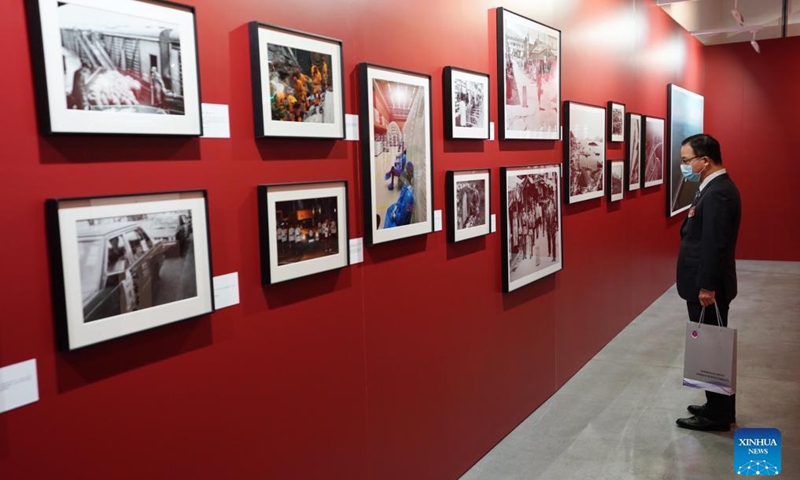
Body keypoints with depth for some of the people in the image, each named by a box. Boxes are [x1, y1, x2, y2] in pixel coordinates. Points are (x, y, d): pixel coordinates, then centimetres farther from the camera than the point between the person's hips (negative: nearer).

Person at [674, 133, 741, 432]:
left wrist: (707, 287, -22)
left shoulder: (718, 193, -20)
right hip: (705, 284, 10)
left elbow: (714, 245, -24)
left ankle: (717, 415, 14)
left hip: (708, 288, -10)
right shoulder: (716, 188, 12)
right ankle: (720, 406, 31)